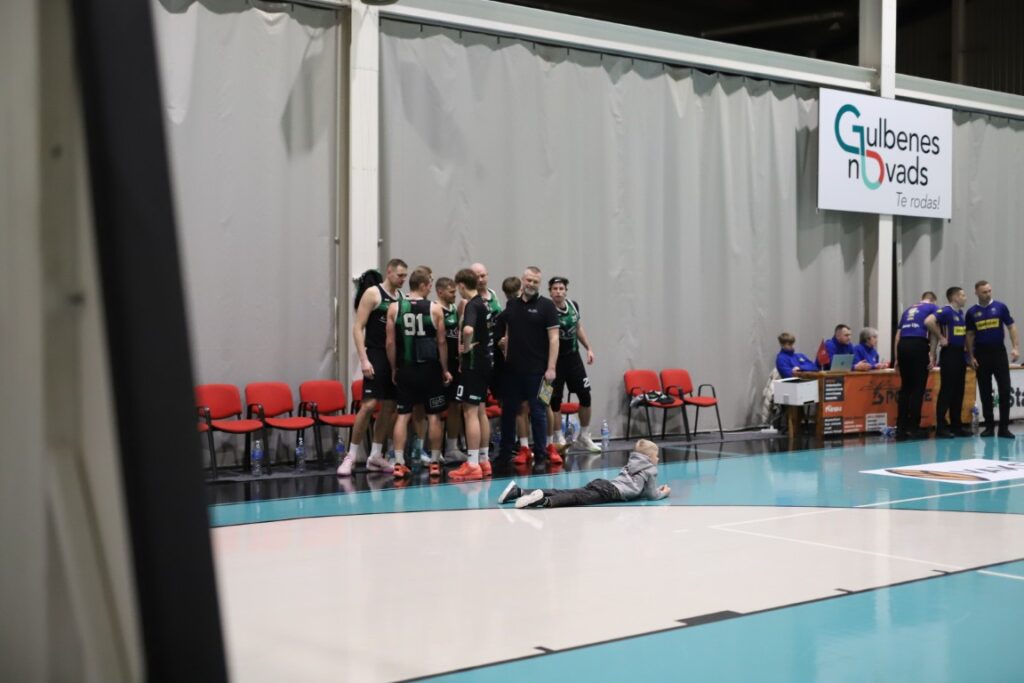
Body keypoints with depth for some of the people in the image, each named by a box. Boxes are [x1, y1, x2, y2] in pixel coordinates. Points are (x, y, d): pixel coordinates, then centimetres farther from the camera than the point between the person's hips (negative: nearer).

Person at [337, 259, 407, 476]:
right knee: (369, 404, -13)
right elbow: (358, 328, -10)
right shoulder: (373, 293, -6)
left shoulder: (401, 297, 12)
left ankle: (376, 456, 16)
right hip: (376, 356, -7)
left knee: (389, 407, 8)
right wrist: (364, 359, -18)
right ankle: (352, 455, -4)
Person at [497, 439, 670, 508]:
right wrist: (663, 492, 28)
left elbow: (640, 487, 46)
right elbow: (652, 495, 10)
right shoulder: (651, 470, 11)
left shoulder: (631, 464, 34)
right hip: (611, 492, -7)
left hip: (603, 484, 7)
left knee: (562, 492, -3)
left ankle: (519, 491, -14)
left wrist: (655, 489, 44)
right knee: (578, 498, -27)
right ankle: (545, 501, -52)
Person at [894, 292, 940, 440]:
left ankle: (901, 428, 5)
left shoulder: (909, 310, 26)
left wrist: (897, 358, 23)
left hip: (903, 346, 5)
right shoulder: (933, 308, 12)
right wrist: (932, 354, -4)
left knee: (905, 388, 8)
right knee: (918, 388, -2)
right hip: (918, 345, -5)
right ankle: (914, 428, -4)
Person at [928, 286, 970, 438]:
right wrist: (941, 337, -17)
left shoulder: (961, 313, 15)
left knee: (958, 392, 11)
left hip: (960, 354, 8)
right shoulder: (946, 311, -11)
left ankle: (956, 425, 18)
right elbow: (929, 321, -27)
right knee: (946, 391, -7)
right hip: (949, 353, -8)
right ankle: (940, 427, -4)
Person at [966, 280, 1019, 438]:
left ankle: (1004, 427, 0)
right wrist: (971, 356, 0)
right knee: (985, 392, 4)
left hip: (999, 352, -1)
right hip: (981, 354, 1)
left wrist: (1015, 347, -8)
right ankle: (989, 426, 12)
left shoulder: (1000, 307, 1)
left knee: (1005, 389, -5)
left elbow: (1011, 326, 2)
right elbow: (970, 335, 7)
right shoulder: (972, 312, 4)